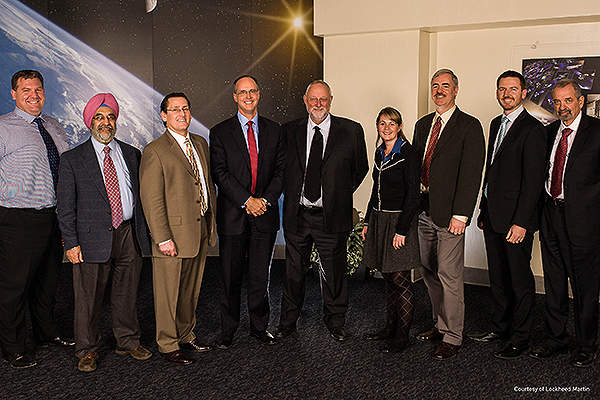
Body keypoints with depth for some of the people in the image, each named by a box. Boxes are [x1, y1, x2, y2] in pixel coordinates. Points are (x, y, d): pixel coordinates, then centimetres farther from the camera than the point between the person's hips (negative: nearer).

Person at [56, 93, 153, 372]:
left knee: (127, 295, 13)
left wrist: (144, 232, 9)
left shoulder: (131, 154, 11)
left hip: (130, 235, 3)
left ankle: (128, 342, 31)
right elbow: (65, 205, -1)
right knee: (88, 299, 5)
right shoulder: (72, 159, 1)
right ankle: (87, 350, 23)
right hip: (93, 238, -3)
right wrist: (71, 242, -8)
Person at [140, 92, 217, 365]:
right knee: (169, 294, 5)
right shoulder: (155, 151, -10)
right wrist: (162, 238, -18)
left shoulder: (200, 143, 12)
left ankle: (186, 335, 35)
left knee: (191, 289, 18)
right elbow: (151, 199, -14)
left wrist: (212, 221, 12)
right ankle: (168, 345, 20)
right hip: (174, 234, -7)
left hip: (201, 230, 7)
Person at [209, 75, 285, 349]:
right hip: (233, 214, -2)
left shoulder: (273, 130, 9)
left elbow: (280, 169, 6)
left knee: (260, 275, 9)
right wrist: (247, 200, -15)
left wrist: (266, 199, -9)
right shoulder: (220, 132, 1)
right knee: (230, 277, 6)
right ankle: (228, 330, 21)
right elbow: (220, 173, -6)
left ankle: (259, 326, 24)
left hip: (265, 214, 2)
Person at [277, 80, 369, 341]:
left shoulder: (351, 131, -2)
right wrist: (292, 195, 7)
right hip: (297, 215, 2)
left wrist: (341, 193, 5)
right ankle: (288, 323, 29)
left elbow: (361, 168, 8)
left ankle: (335, 323, 29)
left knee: (333, 272, 10)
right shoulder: (290, 131, 4)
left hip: (331, 216, -1)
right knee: (293, 272, 12)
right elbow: (283, 168, 14)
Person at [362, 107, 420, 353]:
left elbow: (412, 196, -14)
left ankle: (402, 336, 8)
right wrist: (367, 221, 16)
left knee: (400, 280, -2)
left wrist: (402, 229, -18)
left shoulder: (407, 154, -10)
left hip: (399, 221, -7)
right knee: (388, 278, 14)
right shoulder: (380, 153, 12)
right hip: (379, 220, 7)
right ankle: (390, 327, 25)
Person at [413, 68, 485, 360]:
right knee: (430, 272, 14)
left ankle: (452, 337, 10)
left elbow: (471, 173, -12)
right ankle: (440, 325, 29)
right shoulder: (423, 125, 15)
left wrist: (461, 214, -18)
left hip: (449, 213, -6)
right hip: (423, 210, 7)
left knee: (449, 275, -3)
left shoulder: (469, 126, -5)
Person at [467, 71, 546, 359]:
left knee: (520, 279, 4)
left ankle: (519, 338, 17)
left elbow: (533, 180, -15)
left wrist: (521, 222, -19)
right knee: (497, 277, 16)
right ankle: (499, 328, 30)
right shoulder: (496, 124, 15)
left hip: (516, 219, -8)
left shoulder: (532, 129, -11)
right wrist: (484, 210, 15)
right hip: (492, 216, 8)